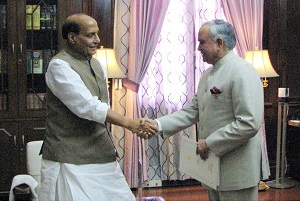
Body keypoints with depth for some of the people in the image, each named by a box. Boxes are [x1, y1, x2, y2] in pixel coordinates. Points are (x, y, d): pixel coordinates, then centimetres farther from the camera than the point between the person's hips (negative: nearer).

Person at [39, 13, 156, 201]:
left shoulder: (95, 64, 13)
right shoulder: (59, 66, -13)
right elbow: (87, 107, -22)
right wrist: (129, 123, -23)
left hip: (101, 154, 8)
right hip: (70, 157, -7)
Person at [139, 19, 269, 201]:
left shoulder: (243, 72, -16)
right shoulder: (209, 73, 13)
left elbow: (249, 124, -24)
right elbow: (193, 111, 10)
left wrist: (209, 143, -18)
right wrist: (159, 124, -3)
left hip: (237, 170, -8)